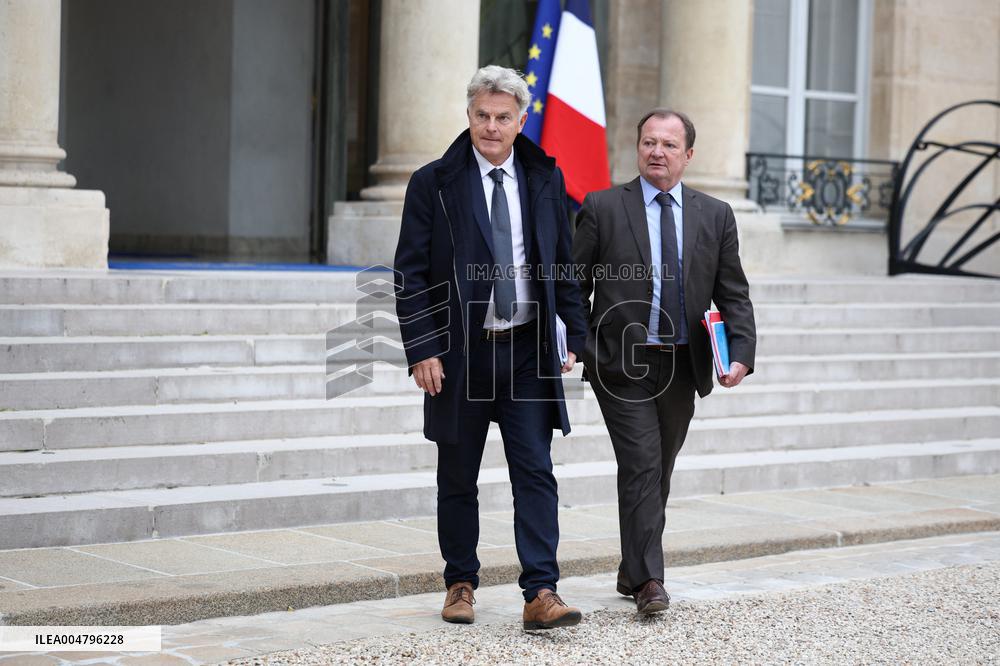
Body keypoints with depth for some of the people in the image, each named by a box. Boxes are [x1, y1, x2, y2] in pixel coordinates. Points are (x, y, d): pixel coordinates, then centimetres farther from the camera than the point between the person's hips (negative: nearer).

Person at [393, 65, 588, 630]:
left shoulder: (546, 180, 6)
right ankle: (461, 584, 23)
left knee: (536, 473, -5)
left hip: (528, 350, 1)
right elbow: (411, 275, -4)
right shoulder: (434, 183, -2)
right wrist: (421, 350, -11)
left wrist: (574, 334, 4)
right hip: (461, 351, -1)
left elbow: (564, 265, 11)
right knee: (458, 479, 9)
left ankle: (541, 593, -6)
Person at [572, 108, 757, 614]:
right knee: (641, 467, -13)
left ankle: (633, 570, 26)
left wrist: (742, 353, -7)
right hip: (623, 363, -4)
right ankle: (648, 580, -11)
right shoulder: (602, 208, 0)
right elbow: (575, 286, 1)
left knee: (659, 473, 12)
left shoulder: (715, 216, 8)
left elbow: (733, 294, 7)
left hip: (683, 366, 4)